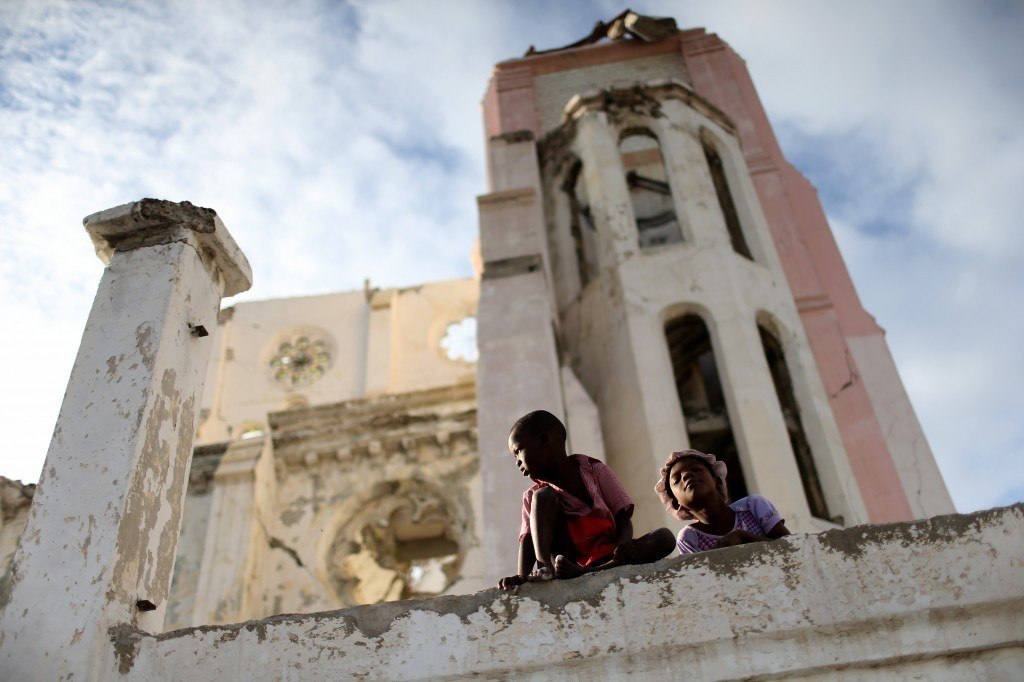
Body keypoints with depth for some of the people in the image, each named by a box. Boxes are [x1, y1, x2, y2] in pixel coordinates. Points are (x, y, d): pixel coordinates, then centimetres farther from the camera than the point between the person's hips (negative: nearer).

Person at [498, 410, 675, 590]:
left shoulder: (594, 470, 7)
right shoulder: (532, 496, 9)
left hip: (608, 559, 1)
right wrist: (522, 576, -22)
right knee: (543, 495, -12)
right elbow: (528, 539, -3)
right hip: (567, 561, -1)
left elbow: (623, 517, 2)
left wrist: (624, 544, -19)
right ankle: (544, 567, -32)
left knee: (665, 536, -23)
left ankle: (582, 573, -39)